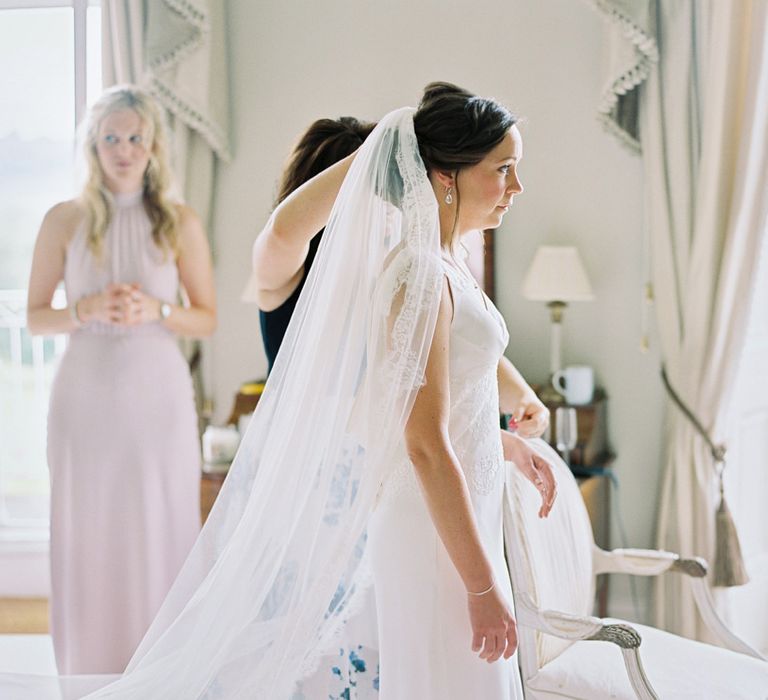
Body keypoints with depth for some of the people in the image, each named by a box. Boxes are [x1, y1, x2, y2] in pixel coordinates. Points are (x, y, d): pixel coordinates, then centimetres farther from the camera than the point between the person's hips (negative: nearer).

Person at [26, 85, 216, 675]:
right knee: (86, 535, 3)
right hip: (86, 397, 0)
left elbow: (208, 319, 5)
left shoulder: (181, 223, 1)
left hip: (158, 395, 0)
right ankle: (89, 670, 16)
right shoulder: (65, 220, 2)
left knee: (160, 532, 1)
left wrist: (156, 310, -13)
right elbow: (35, 317, 4)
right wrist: (86, 310, -15)